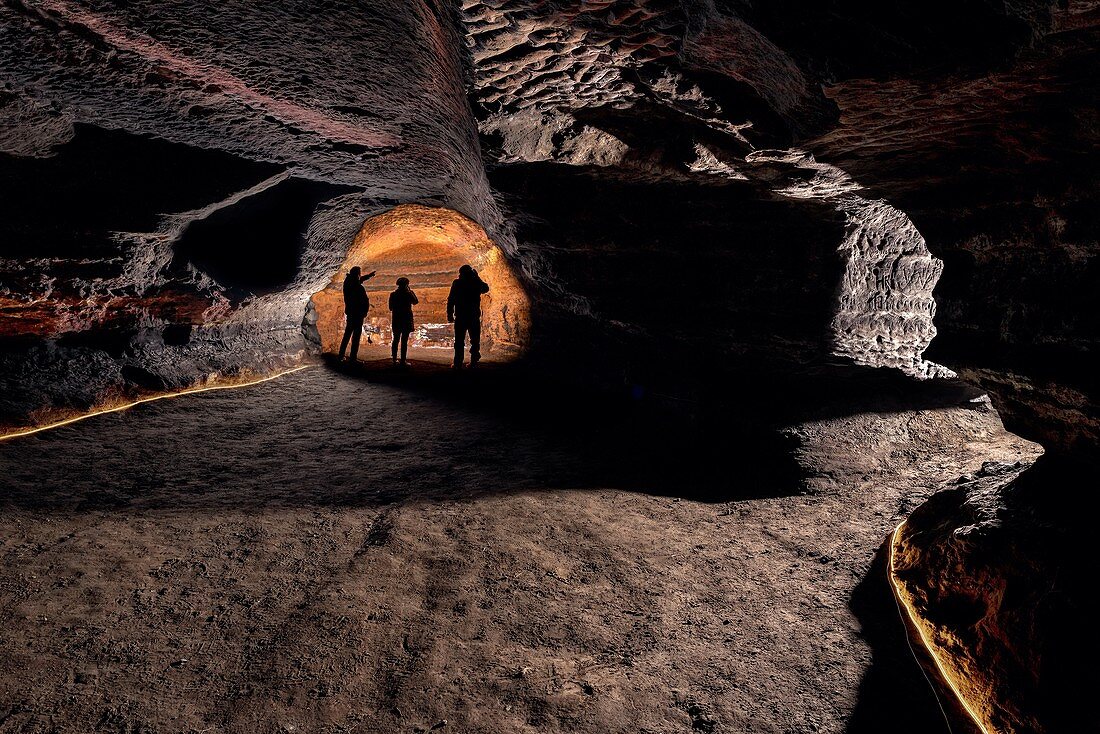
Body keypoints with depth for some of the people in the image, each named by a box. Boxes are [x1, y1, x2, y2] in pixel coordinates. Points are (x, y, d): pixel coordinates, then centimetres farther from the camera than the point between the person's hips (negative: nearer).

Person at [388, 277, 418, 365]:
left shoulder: (393, 295, 1)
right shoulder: (408, 294, -10)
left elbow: (391, 308, 6)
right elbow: (415, 302, 8)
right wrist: (411, 291, 11)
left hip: (396, 320, 4)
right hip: (406, 320, -4)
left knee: (396, 339, 14)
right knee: (404, 341, -3)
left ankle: (395, 359, 18)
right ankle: (403, 360, -5)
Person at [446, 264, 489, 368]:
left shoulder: (457, 283, -2)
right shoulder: (476, 282, 3)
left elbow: (451, 300, -5)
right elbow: (486, 289, 24)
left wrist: (450, 315, 0)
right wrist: (477, 277, 20)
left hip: (460, 317, -1)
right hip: (474, 317, 2)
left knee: (459, 341, 2)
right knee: (475, 340, 8)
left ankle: (458, 363, -2)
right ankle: (474, 362, 4)